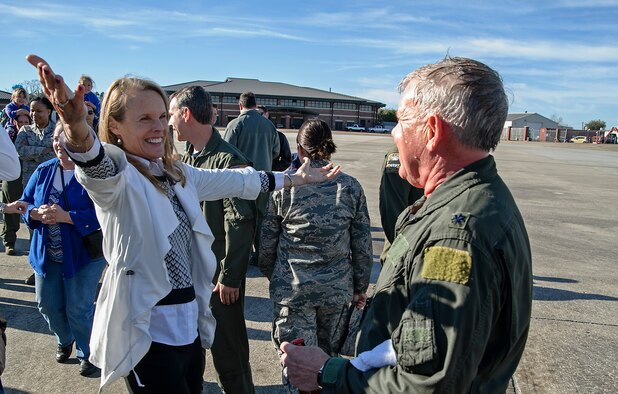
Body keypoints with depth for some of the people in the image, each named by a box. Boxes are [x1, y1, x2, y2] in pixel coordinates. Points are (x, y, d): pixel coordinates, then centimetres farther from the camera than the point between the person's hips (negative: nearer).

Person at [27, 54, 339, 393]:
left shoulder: (177, 174, 10)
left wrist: (295, 178, 26)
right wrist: (76, 128, -59)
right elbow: (98, 168, -37)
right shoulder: (116, 178, -14)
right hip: (148, 335, -7)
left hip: (190, 325, 7)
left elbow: (238, 181, 20)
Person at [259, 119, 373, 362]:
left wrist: (271, 274, 19)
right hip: (337, 289, 2)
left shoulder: (284, 186, -7)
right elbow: (363, 244, 1)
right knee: (330, 357, 20)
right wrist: (361, 287, 13)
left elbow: (267, 240, 1)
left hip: (293, 289, -2)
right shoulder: (350, 187, -3)